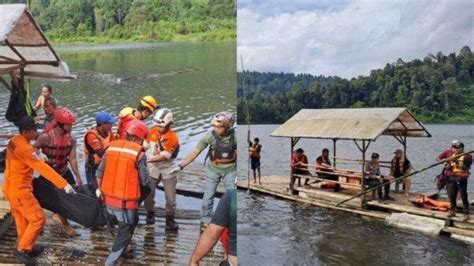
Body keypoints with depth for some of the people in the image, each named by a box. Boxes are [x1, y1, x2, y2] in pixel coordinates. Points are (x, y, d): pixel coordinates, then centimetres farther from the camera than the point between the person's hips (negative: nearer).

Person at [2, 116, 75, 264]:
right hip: (19, 190, -9)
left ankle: (26, 248, 31)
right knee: (38, 219, -2)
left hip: (12, 188, 9)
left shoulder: (15, 142, 2)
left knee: (22, 221, 19)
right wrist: (64, 184, -31)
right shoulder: (24, 148, -27)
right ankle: (22, 250, 7)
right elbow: (43, 168, -30)